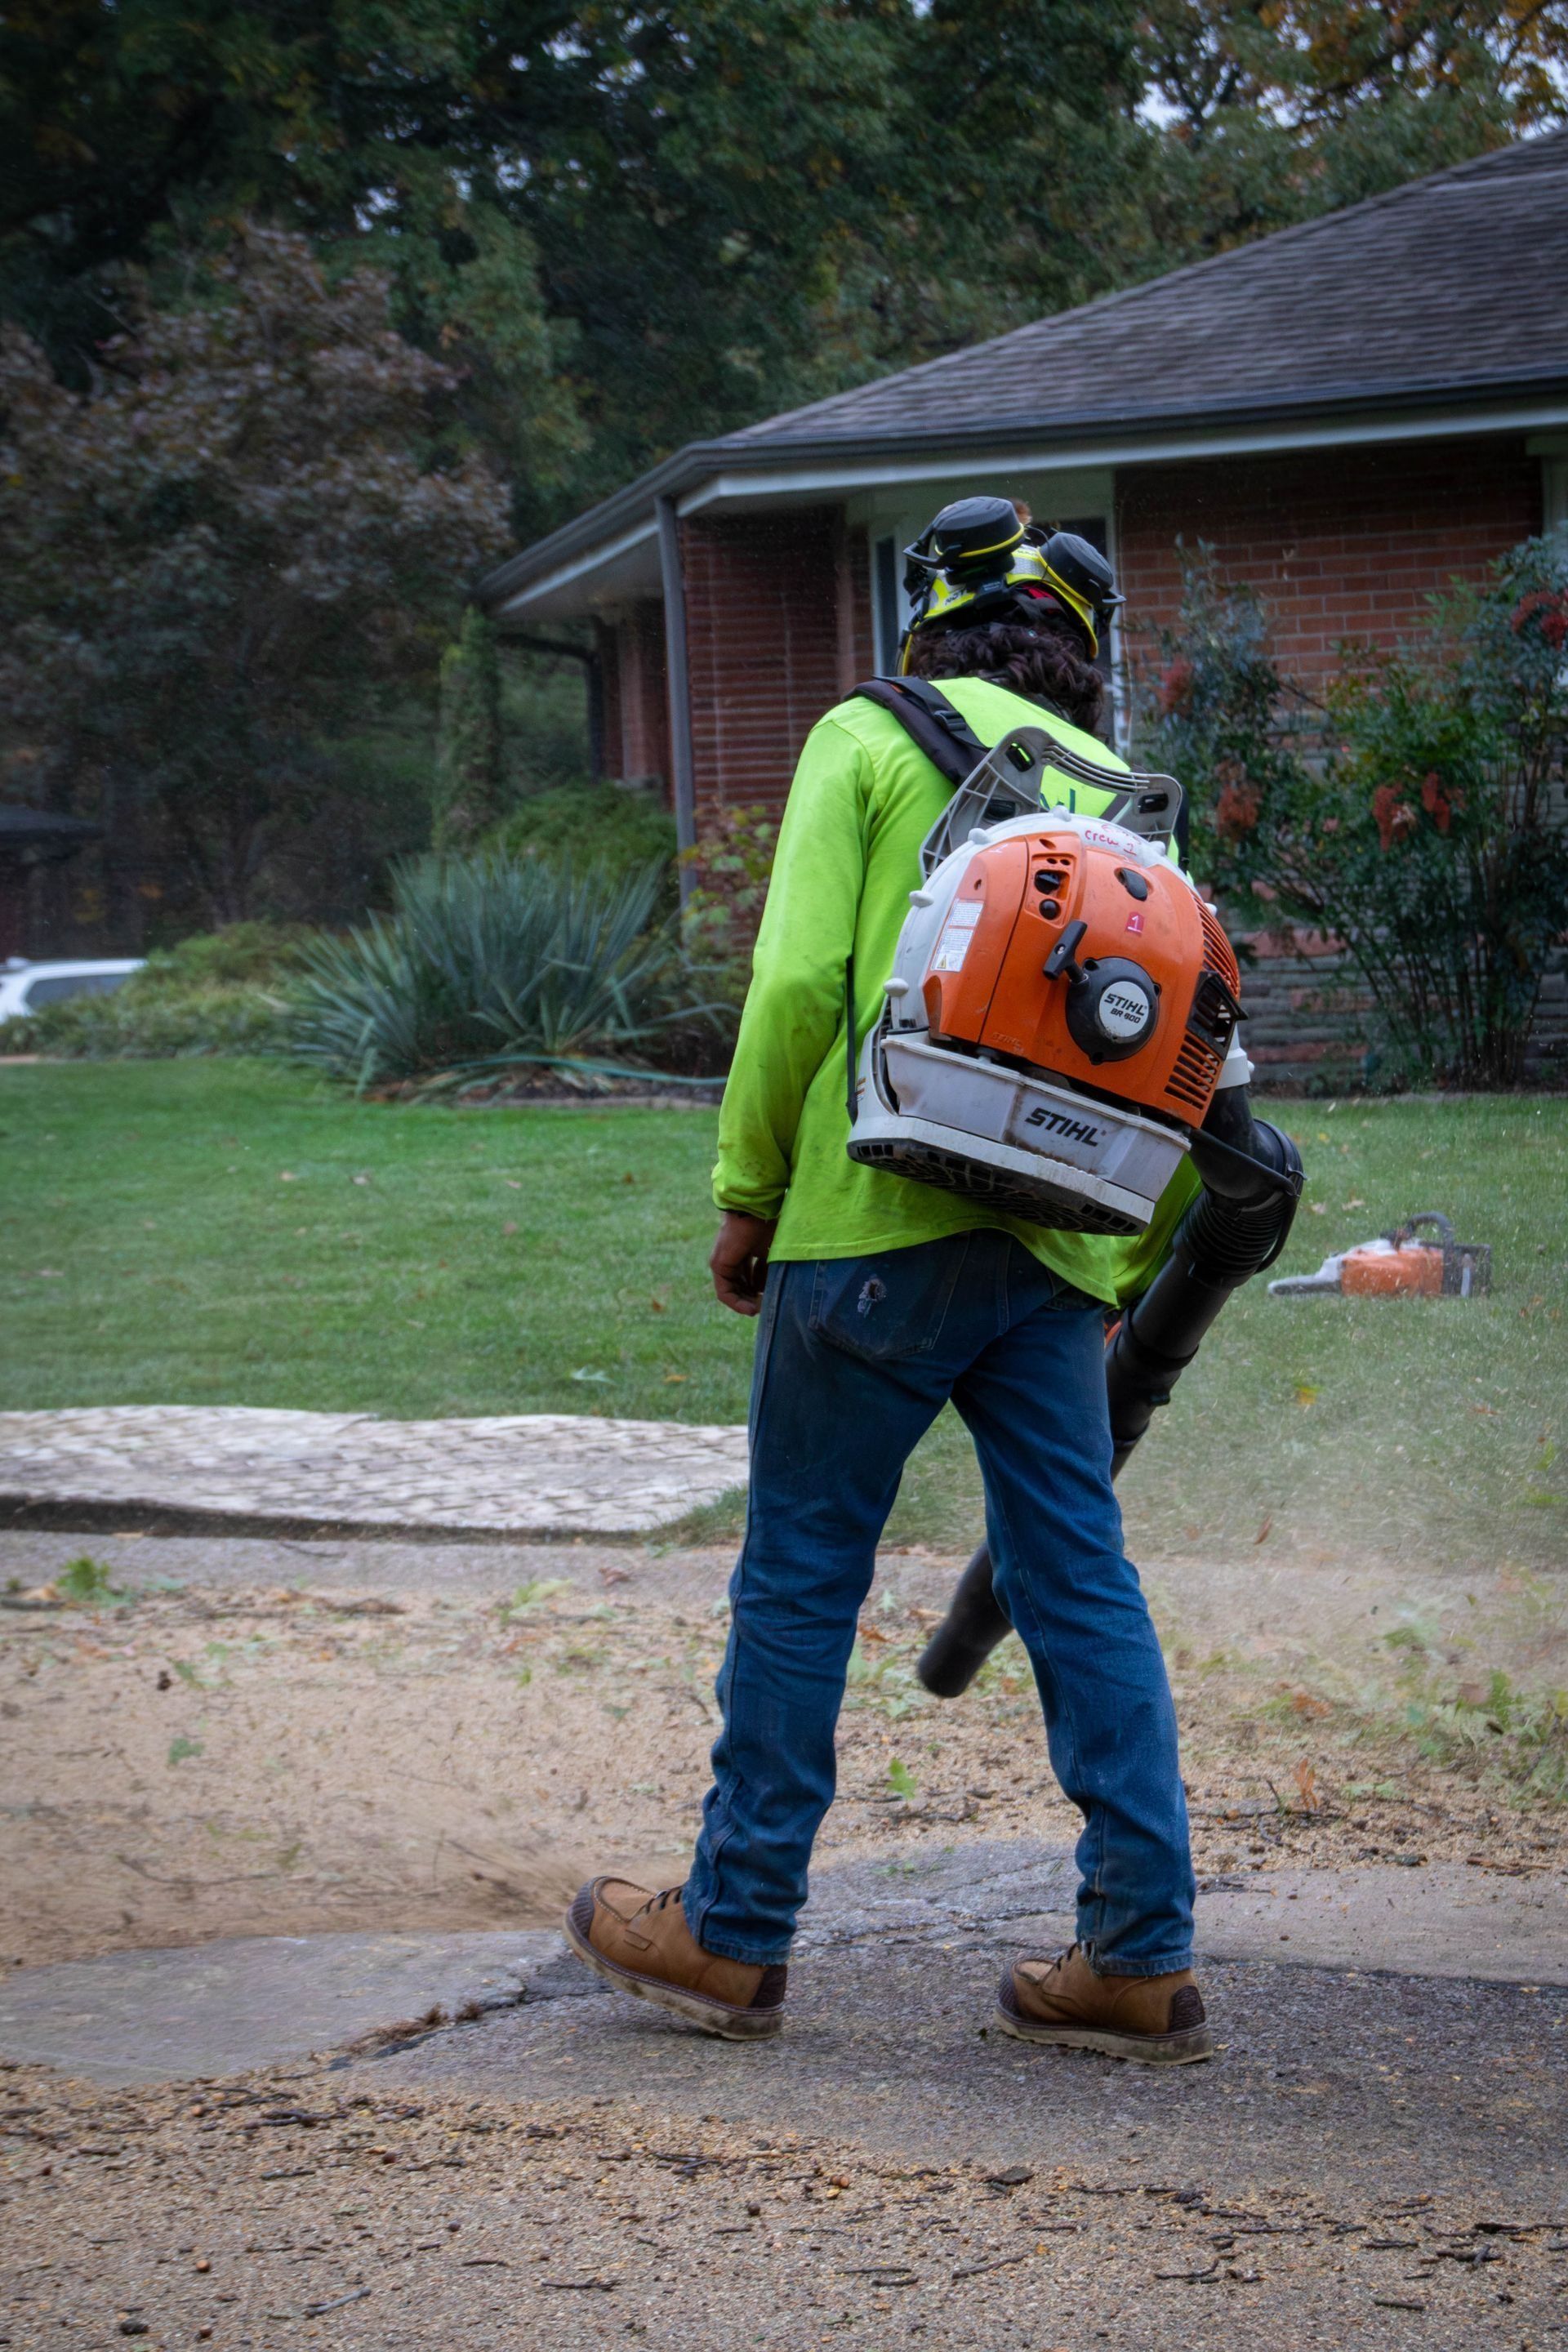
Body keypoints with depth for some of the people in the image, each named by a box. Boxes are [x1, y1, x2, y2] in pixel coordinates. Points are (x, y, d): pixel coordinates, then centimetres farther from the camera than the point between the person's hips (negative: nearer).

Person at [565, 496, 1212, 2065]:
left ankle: (732, 1933, 13)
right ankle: (1141, 1961, 6)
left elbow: (800, 983, -8)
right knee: (1082, 1586, 6)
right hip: (1052, 1252, 5)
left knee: (800, 1577, 5)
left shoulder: (869, 739, 2)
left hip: (879, 1227, -4)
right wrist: (1126, 1275, 21)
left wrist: (748, 1196, 1)